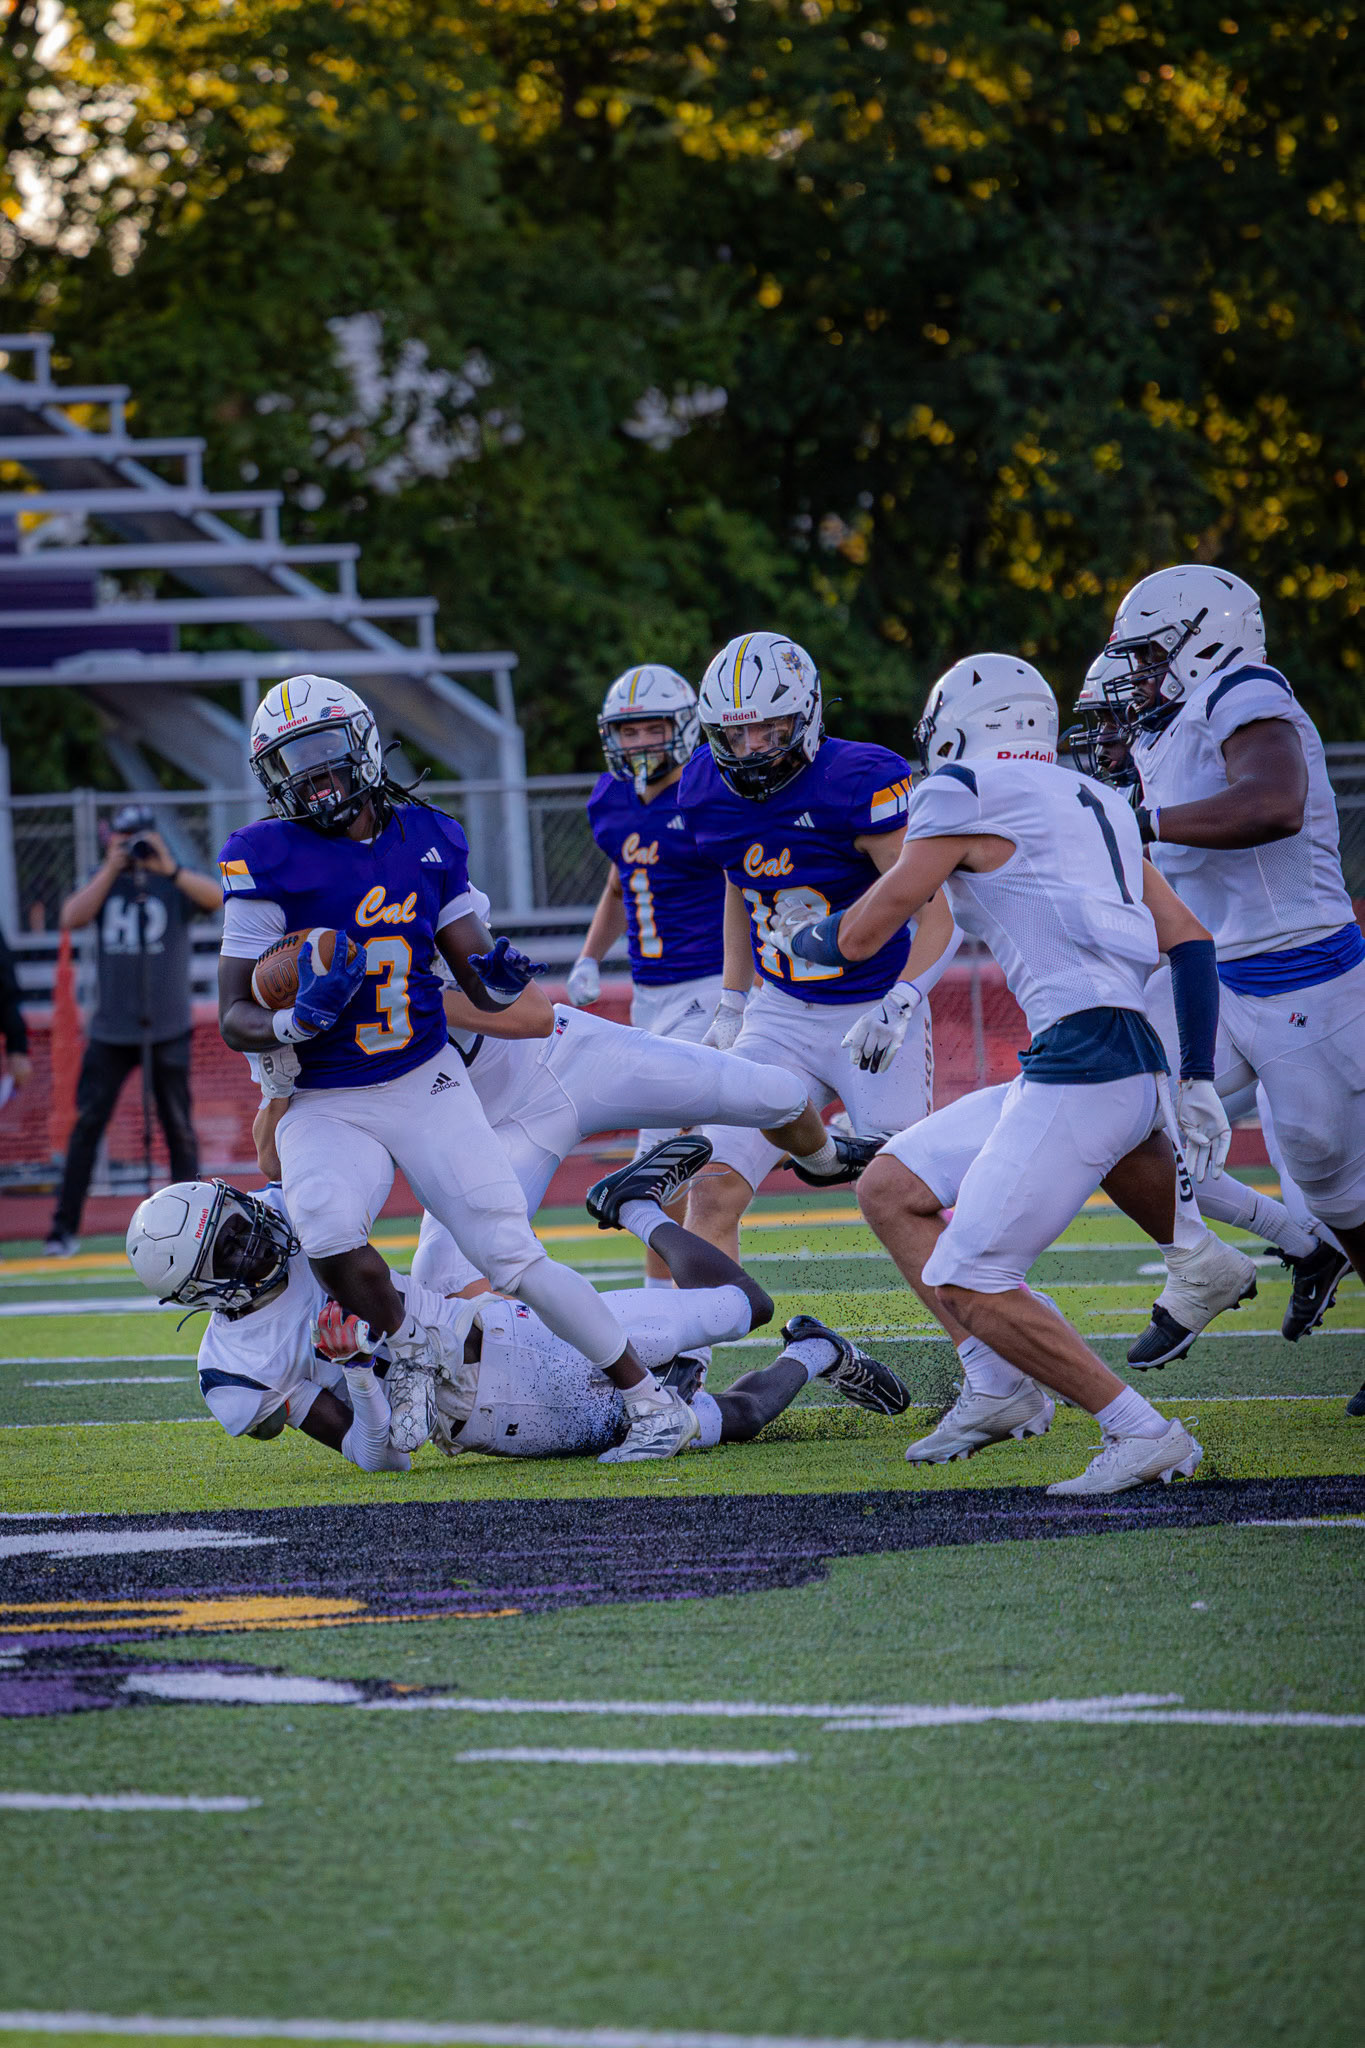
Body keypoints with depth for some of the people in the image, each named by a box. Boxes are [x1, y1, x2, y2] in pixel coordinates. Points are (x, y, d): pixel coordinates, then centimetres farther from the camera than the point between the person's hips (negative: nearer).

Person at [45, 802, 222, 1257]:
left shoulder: (176, 882, -1)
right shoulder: (102, 881, 6)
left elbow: (216, 898, -20)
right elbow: (70, 920, -11)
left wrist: (169, 869, -30)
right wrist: (111, 870, -16)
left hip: (168, 1030, -1)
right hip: (111, 1030, 1)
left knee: (179, 1129, 3)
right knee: (86, 1124, -4)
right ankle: (64, 1228, -2)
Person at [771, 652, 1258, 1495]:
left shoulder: (969, 794, -2)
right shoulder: (1096, 804, 21)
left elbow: (862, 935, 4)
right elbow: (1191, 940, 19)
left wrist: (800, 936, 26)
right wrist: (1198, 1081, 19)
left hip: (1083, 1067, -9)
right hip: (1137, 1071, 9)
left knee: (970, 1283, -7)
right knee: (890, 1189, 14)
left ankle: (1141, 1432, -7)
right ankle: (998, 1385, 12)